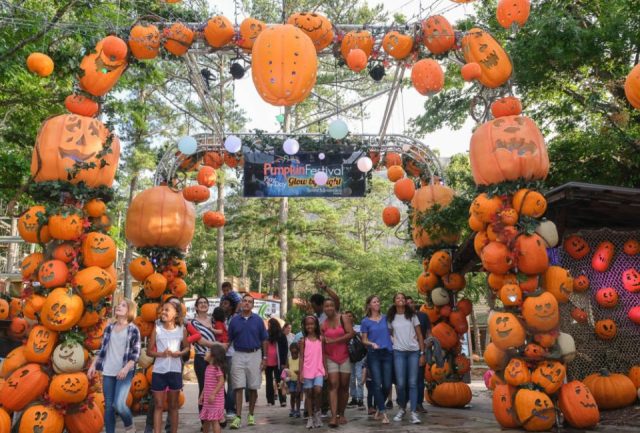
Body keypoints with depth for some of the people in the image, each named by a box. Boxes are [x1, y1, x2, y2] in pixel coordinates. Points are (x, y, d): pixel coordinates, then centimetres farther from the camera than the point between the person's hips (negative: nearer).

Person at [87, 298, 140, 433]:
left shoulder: (133, 329, -1)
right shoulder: (109, 328, 11)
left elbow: (136, 353, -5)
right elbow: (102, 349, 16)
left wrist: (126, 368, -17)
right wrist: (93, 365, 8)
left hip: (124, 373, -4)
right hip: (108, 372, 4)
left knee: (119, 404, -15)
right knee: (108, 406, 5)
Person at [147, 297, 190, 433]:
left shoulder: (182, 329, -2)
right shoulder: (157, 329, -4)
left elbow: (187, 347, 11)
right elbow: (149, 351, 1)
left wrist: (180, 353, -9)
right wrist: (161, 354, -17)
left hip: (175, 371, 1)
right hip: (159, 371, -1)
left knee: (173, 406, 12)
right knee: (158, 405, 3)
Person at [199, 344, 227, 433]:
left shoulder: (217, 368, -15)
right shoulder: (208, 367, 13)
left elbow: (221, 381, -21)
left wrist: (213, 394, -25)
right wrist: (202, 395, 19)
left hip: (215, 400, -9)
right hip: (207, 400, 9)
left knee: (214, 420, -7)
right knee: (205, 420, 17)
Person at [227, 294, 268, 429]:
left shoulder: (258, 320, 3)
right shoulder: (234, 320, 4)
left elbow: (264, 340, 5)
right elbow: (229, 340, 8)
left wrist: (264, 358, 1)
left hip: (254, 355, 0)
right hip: (238, 355, 0)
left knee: (253, 388, 7)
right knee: (238, 387, -3)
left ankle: (251, 415, 21)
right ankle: (238, 417, -1)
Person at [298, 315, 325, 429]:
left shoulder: (320, 339, 6)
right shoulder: (303, 340, 2)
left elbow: (323, 356, 10)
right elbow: (301, 358, 1)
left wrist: (325, 370, 6)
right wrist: (300, 373, -4)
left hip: (318, 370, 0)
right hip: (307, 371, 0)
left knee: (318, 390, -16)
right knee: (309, 393, 4)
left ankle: (317, 411, 7)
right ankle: (310, 417, 13)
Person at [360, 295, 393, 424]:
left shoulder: (386, 318, 10)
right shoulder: (365, 321, 4)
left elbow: (391, 333, 18)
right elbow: (364, 340, 5)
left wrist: (393, 344, 0)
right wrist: (372, 344, -14)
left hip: (387, 353, 2)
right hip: (373, 355, -2)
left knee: (387, 385, 1)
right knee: (377, 384, -7)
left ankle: (379, 408, 23)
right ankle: (383, 413, -2)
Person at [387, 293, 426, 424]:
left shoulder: (412, 315, 6)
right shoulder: (391, 318, 8)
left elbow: (419, 335, 6)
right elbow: (389, 334, 12)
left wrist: (422, 353, 0)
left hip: (414, 352, 0)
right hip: (399, 352, 0)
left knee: (412, 383, -3)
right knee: (400, 383, -5)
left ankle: (413, 412, -3)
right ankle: (402, 409, 15)